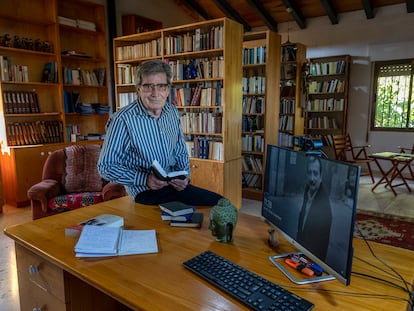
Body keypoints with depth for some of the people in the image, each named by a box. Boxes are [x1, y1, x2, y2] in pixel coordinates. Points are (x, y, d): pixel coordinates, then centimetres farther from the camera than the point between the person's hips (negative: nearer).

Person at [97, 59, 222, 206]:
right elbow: (106, 166, -12)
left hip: (174, 183, 7)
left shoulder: (172, 112, 4)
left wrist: (184, 176, -6)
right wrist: (145, 179, -24)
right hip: (146, 192, -6)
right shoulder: (123, 120, -17)